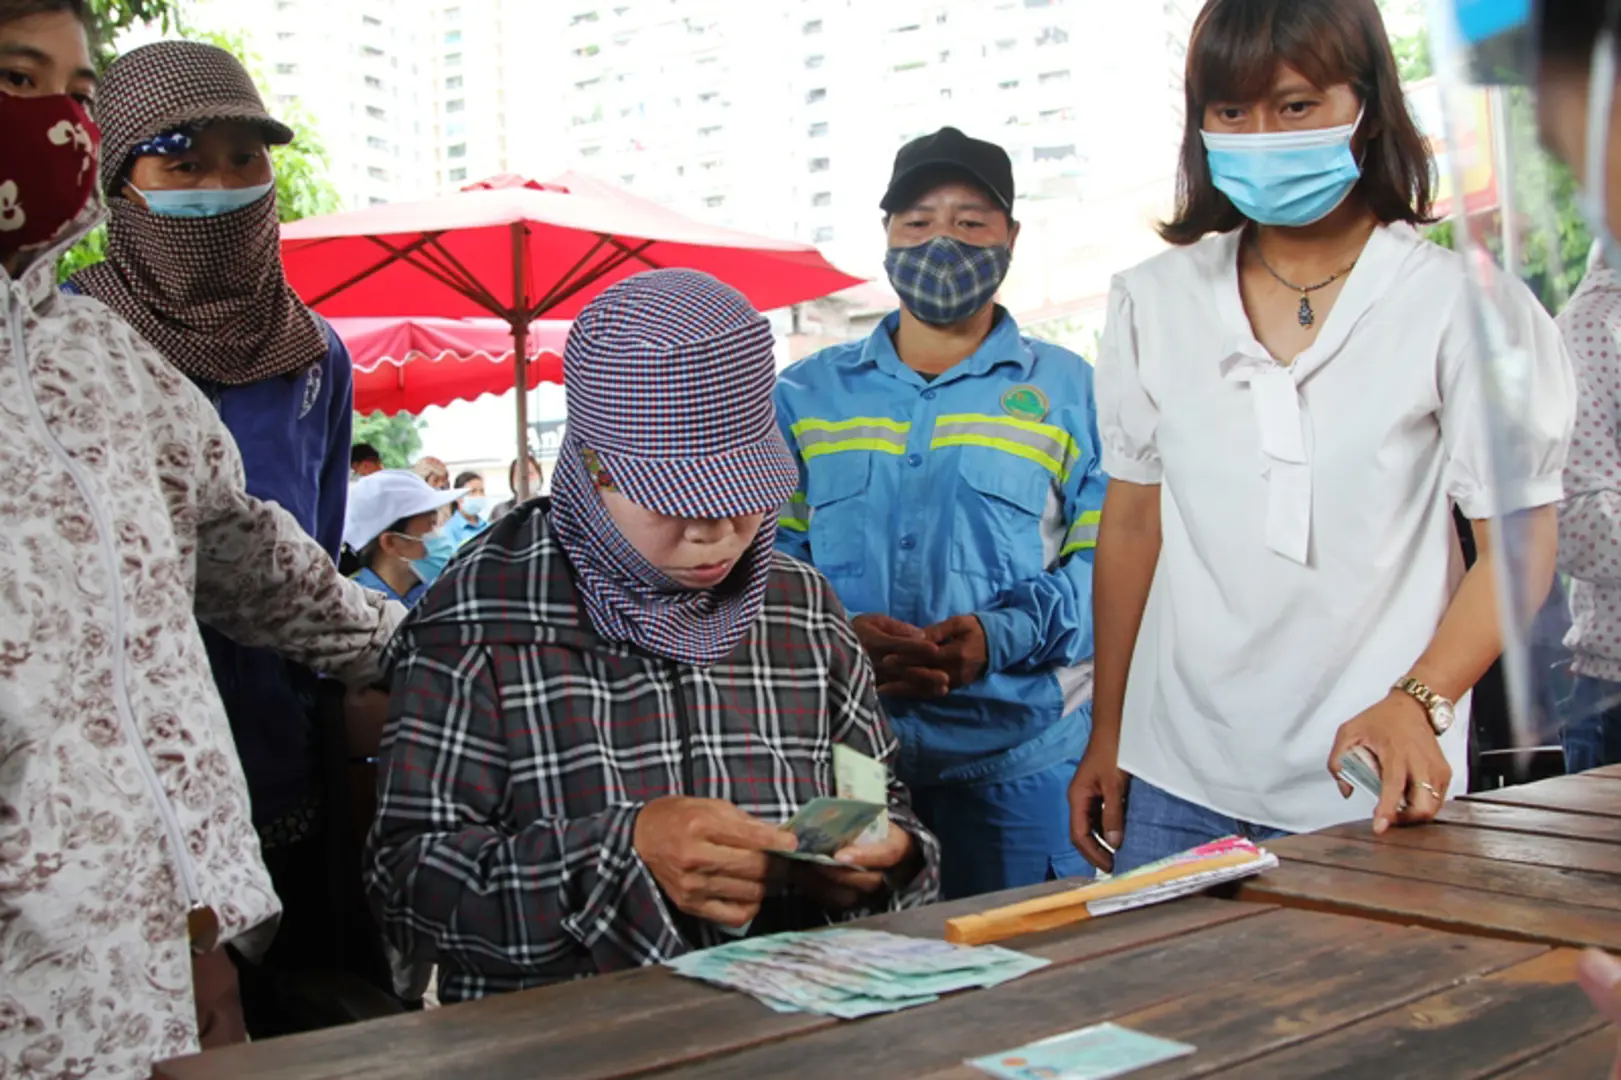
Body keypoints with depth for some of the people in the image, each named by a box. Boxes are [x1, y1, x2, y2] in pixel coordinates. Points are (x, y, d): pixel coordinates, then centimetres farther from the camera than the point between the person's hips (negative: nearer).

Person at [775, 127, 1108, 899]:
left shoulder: (1069, 391, 8)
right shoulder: (805, 395, 14)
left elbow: (1105, 560, 1)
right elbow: (770, 553, 9)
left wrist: (1000, 635, -16)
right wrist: (837, 635, -11)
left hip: (1019, 760, -1)